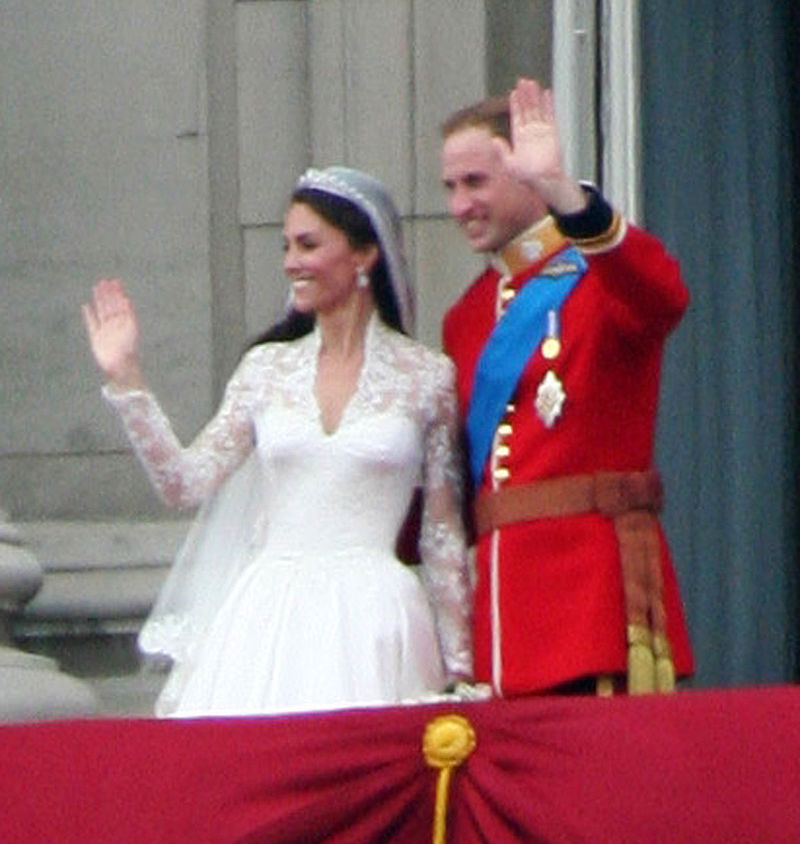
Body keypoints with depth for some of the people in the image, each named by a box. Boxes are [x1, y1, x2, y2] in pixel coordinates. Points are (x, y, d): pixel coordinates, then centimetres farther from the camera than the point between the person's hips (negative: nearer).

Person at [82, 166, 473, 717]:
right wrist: (125, 379, 1)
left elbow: (444, 533, 5)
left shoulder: (427, 376, 3)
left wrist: (459, 670, 5)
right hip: (269, 623, 2)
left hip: (374, 623, -2)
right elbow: (186, 482, 6)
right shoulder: (267, 369, 11)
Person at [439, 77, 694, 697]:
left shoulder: (603, 275, -2)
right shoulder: (469, 314, 19)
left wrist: (562, 193, -37)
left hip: (595, 571, -6)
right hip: (499, 585, 6)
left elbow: (663, 296, -27)